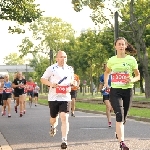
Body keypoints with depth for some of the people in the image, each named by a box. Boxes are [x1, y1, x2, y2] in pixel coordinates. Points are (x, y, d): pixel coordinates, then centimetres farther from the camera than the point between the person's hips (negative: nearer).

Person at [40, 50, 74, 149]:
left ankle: (64, 140, -13)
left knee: (64, 117, -15)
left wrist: (71, 83, 4)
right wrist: (51, 84, -16)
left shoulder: (70, 69, 10)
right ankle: (53, 126, 51)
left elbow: (72, 79, 26)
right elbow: (43, 79, 1)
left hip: (65, 97, 1)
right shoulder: (51, 68, -1)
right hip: (53, 97, -1)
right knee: (54, 118, 13)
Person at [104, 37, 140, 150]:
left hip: (128, 90, 1)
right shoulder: (112, 60, 3)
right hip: (115, 91, -1)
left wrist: (132, 80, -16)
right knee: (120, 115, -19)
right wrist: (106, 83, 9)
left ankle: (118, 133, 43)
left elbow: (138, 76, 5)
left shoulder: (131, 59, -1)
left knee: (124, 117, 13)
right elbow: (107, 72, 23)